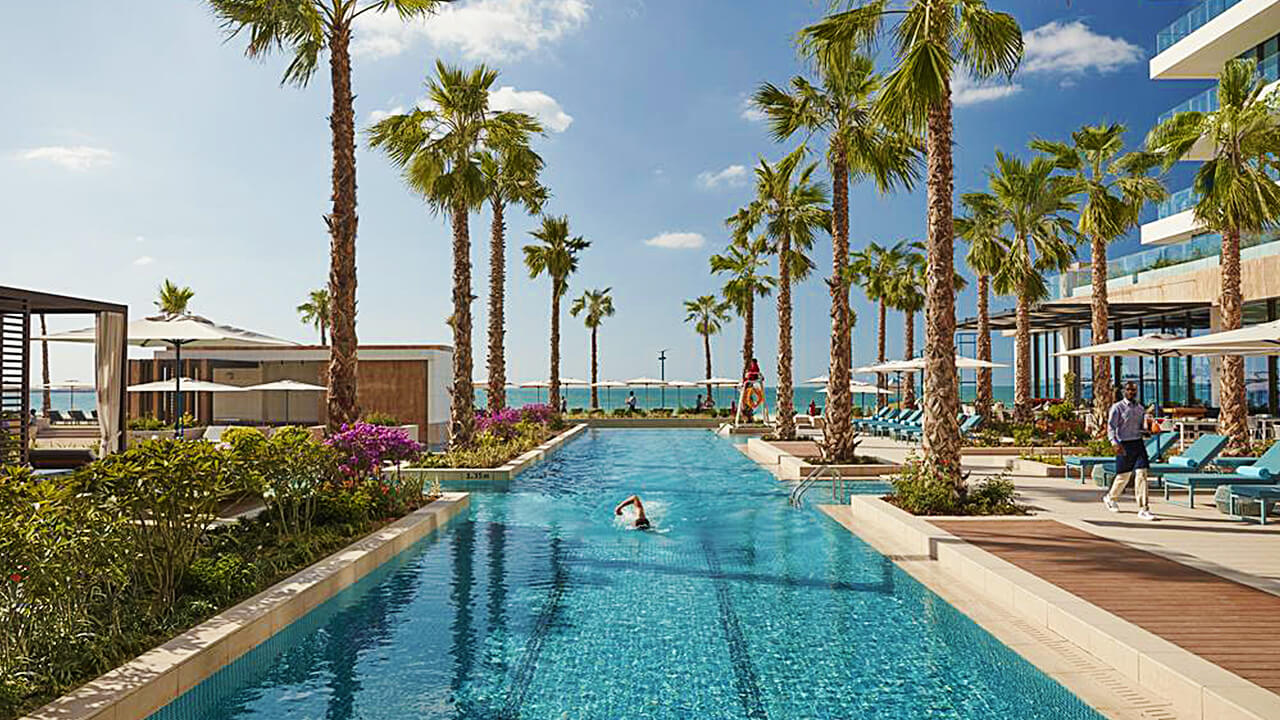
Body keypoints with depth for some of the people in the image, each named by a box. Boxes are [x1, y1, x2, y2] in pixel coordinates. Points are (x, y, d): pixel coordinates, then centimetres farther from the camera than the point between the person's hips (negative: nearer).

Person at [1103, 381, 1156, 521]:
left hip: (1138, 444, 4)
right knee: (1123, 476, 8)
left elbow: (1142, 427, 19)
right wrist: (1114, 442, -28)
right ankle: (1110, 498, 35)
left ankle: (1143, 509, -5)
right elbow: (1111, 426, -13)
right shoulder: (1117, 408, -5)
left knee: (1141, 474, -7)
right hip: (1124, 445, -4)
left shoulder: (1140, 408, 12)